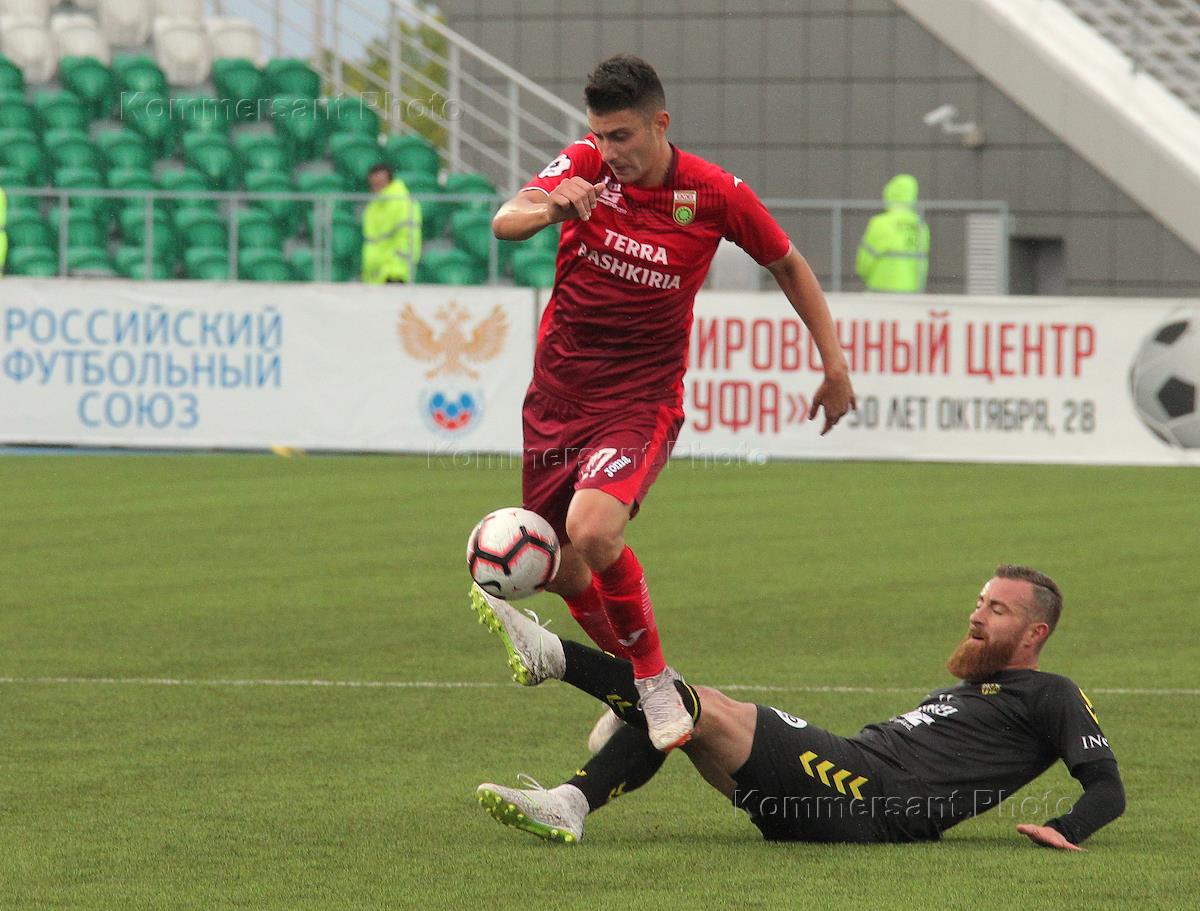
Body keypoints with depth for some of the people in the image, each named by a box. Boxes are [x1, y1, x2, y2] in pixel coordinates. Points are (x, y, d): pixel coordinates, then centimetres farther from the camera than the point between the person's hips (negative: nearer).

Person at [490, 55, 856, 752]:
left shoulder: (716, 195, -10)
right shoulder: (586, 165, -6)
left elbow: (788, 265, 6)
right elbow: (505, 223, -21)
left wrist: (835, 365, 4)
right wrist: (551, 207, -43)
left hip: (642, 398, -4)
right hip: (558, 392, 4)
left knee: (591, 529, -29)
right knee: (560, 570, 8)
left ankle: (656, 682, -10)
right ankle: (627, 677, 35)